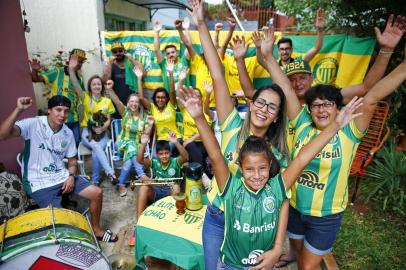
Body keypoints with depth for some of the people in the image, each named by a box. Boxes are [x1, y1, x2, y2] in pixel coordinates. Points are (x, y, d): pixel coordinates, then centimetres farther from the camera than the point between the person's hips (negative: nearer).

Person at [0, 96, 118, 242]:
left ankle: (96, 229, 22)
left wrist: (71, 176, -6)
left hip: (62, 176, 6)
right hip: (39, 182, -5)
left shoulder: (68, 133, 3)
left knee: (97, 193, -1)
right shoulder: (33, 124, -14)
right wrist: (18, 110, -37)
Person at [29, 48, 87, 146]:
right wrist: (34, 71, -30)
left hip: (74, 120, 4)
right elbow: (35, 79, -11)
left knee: (75, 145, 16)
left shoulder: (80, 78, 6)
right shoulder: (57, 73, -7)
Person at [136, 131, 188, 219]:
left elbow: (186, 157, -29)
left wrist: (176, 143, -46)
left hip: (171, 193, -2)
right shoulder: (155, 162, -1)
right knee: (143, 188, -25)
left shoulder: (175, 162, -7)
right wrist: (143, 144, -34)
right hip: (156, 192, 2)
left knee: (176, 187, -33)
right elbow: (140, 160, -17)